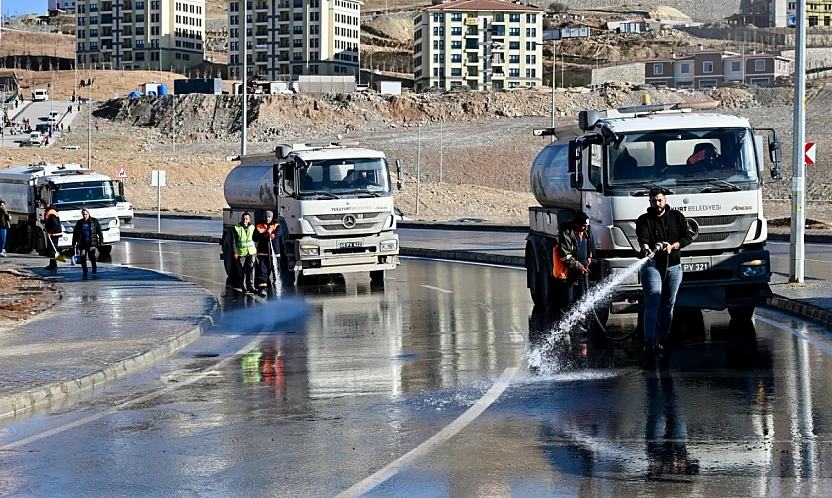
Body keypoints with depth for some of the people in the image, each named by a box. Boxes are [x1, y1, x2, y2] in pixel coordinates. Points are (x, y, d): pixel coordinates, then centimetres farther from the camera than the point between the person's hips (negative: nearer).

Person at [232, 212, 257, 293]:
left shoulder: (252, 227, 6)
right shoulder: (237, 228, -6)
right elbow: (234, 241, -6)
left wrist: (255, 249, 19)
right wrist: (235, 252, -12)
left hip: (251, 252, 2)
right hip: (241, 252, -2)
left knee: (251, 269, -7)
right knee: (242, 271, 2)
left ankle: (251, 286, -5)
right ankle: (243, 286, 12)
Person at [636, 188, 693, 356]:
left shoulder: (677, 217, 9)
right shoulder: (644, 220, 0)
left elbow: (688, 237, 4)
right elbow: (643, 238, -18)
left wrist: (673, 246, -14)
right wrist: (646, 249, -41)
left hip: (673, 266, 3)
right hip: (652, 265, -3)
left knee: (668, 305, 8)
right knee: (653, 304, -13)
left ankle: (662, 340, 17)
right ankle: (649, 342, -19)